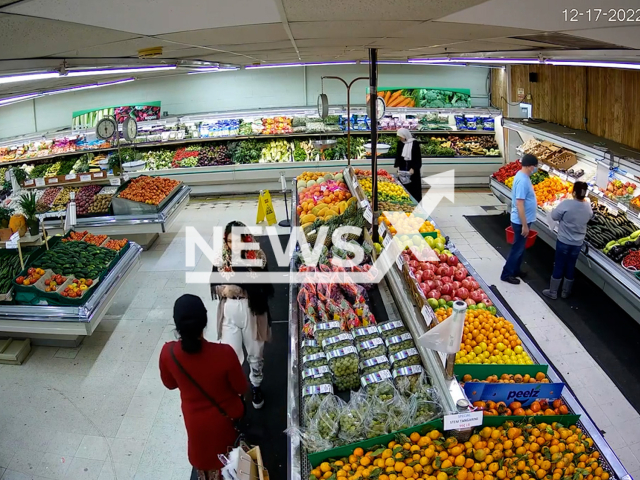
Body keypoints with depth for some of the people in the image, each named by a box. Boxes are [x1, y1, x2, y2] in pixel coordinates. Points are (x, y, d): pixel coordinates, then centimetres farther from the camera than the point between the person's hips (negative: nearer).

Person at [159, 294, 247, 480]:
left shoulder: (168, 352, -27)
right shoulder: (224, 353, -35)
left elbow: (170, 384, -6)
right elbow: (241, 388, -17)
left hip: (195, 419, 2)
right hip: (226, 416, -2)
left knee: (202, 454, 32)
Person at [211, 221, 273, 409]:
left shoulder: (257, 257, -14)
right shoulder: (221, 260, -6)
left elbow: (265, 288, -15)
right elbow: (214, 286, 5)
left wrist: (243, 291, -26)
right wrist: (223, 290, -13)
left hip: (252, 311, -1)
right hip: (229, 313, 1)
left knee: (255, 352, 17)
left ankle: (256, 386, 42)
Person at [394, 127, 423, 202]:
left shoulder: (415, 143, -9)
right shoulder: (400, 143, 4)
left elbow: (418, 158, -7)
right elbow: (398, 156, 9)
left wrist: (414, 168, -15)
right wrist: (397, 166, -3)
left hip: (412, 170, -3)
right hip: (402, 170, 3)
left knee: (414, 189, 1)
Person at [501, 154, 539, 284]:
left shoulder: (522, 175, 5)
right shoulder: (522, 180, -26)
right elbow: (519, 205, -27)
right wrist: (524, 225, -23)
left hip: (523, 220, 10)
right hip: (521, 221, -10)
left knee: (521, 247, 21)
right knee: (518, 248, 2)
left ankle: (516, 269, 35)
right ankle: (506, 274, 13)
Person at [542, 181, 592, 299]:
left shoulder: (567, 203, -21)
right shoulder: (588, 206, -4)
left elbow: (554, 216, -12)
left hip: (563, 241, -4)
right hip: (578, 243, 4)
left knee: (559, 266, 7)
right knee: (571, 266, 16)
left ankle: (553, 292, 18)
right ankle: (565, 292, 29)